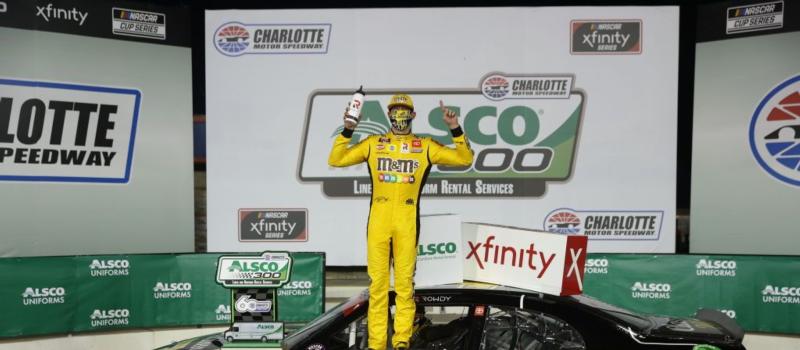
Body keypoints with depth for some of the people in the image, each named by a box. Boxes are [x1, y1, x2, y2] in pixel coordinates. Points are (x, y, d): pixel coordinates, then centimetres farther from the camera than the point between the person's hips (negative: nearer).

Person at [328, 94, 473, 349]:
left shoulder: (425, 146, 11)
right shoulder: (373, 143, 13)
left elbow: (464, 158, 8)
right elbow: (335, 160, 9)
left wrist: (455, 129, -2)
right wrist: (347, 130, -1)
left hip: (407, 222, -1)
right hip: (378, 221, 1)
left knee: (405, 282, 1)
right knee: (377, 283, 2)